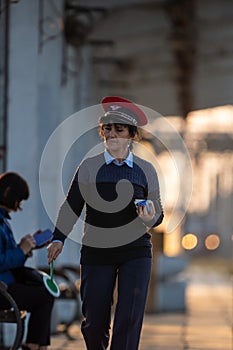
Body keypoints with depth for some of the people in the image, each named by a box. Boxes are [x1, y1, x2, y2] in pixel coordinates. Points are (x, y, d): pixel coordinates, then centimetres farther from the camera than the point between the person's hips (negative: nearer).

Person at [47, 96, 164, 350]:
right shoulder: (89, 167, 5)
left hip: (136, 252, 0)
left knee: (129, 318, -11)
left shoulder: (145, 170, 7)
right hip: (96, 252, 0)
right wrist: (58, 239, -8)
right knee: (95, 321, 1)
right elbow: (71, 206, 3)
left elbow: (158, 215, 10)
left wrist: (149, 219, -13)